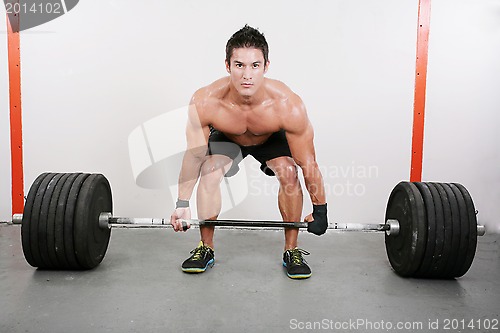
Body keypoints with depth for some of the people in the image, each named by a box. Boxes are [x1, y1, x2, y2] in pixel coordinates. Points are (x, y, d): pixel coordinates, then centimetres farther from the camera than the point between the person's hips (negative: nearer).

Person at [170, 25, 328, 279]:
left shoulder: (288, 106, -40)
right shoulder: (205, 102, -37)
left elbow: (308, 165, -27)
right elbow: (193, 155, -21)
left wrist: (319, 211, -19)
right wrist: (182, 204, -14)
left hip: (272, 139, 0)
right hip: (226, 137, 1)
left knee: (289, 172, -25)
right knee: (209, 172, -23)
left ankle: (292, 251, -5)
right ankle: (206, 248, -2)